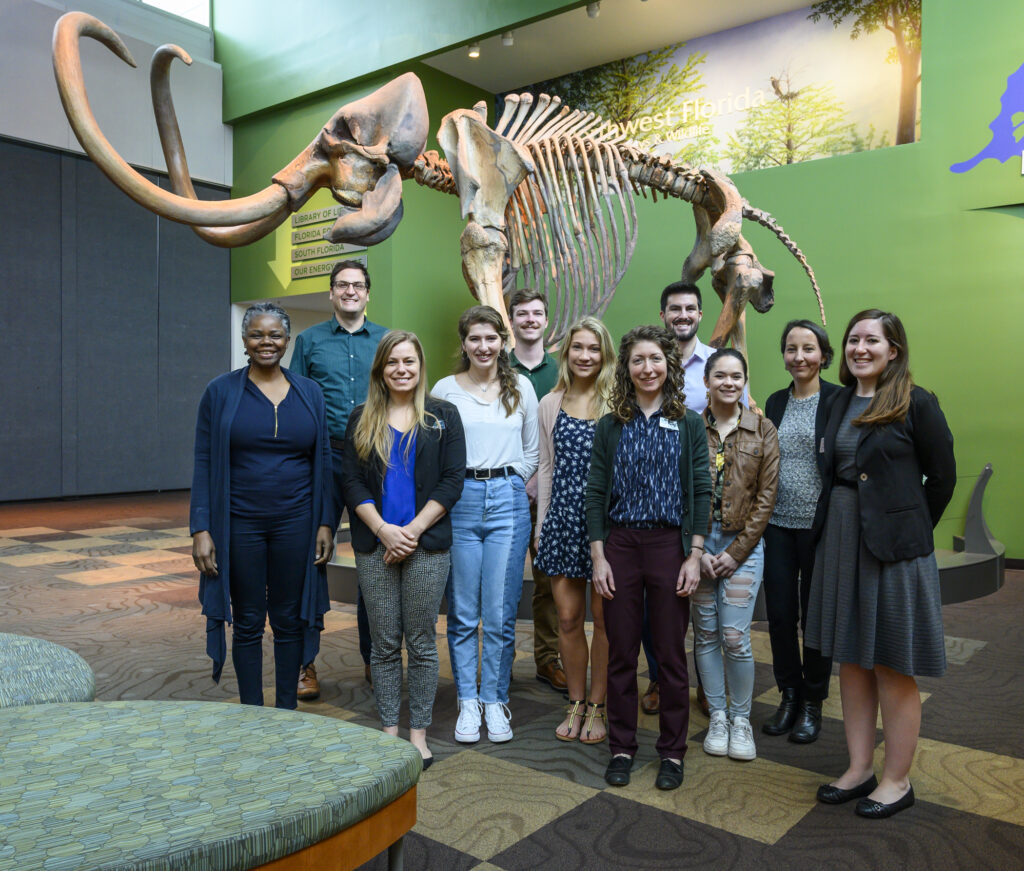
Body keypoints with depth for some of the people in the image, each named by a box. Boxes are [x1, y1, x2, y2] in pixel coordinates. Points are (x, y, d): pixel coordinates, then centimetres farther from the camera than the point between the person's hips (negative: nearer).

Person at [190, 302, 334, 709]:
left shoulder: (309, 393, 5)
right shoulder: (220, 393, 0)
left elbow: (323, 461, 6)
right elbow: (204, 463, -2)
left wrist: (326, 523, 0)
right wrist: (201, 529, -9)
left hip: (295, 523, 2)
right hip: (239, 524, -1)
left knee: (290, 620, 11)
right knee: (247, 623, 9)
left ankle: (287, 710, 26)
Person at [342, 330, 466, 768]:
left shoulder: (443, 416, 5)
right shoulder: (362, 419, 9)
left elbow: (452, 481, -2)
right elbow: (353, 483, 3)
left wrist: (413, 529, -11)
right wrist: (383, 529, -11)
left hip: (426, 546, -1)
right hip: (375, 546, 2)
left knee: (421, 642, 5)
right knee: (384, 643, 8)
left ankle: (419, 731, 19)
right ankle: (388, 729, 22)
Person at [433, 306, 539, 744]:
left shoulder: (521, 387, 9)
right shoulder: (445, 389, 5)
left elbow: (532, 450, 15)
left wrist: (507, 485, 8)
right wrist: (456, 488, 2)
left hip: (508, 502, 1)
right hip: (459, 503, 0)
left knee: (500, 614, 3)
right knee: (463, 613, 5)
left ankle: (495, 701, 18)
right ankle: (468, 702, 19)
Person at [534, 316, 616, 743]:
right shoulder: (550, 404, 8)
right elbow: (546, 468, 13)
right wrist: (541, 524, 11)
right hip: (562, 518, 3)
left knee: (604, 619, 5)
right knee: (568, 618, 9)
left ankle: (597, 707, 22)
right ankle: (576, 704, 26)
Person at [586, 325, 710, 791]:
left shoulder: (688, 424, 3)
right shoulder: (610, 426, 5)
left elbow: (700, 491, 0)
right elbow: (595, 494, 3)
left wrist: (694, 556, -7)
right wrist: (598, 557, -3)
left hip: (669, 544, -1)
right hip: (620, 544, 1)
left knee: (671, 655, 6)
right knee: (620, 653, 8)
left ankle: (672, 751, 22)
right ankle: (621, 747, 23)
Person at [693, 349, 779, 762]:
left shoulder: (763, 430, 2)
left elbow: (766, 496, -1)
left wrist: (737, 551, -7)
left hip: (743, 543, -1)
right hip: (698, 541, 1)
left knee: (735, 635, -5)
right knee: (706, 633, 7)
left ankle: (741, 719, 16)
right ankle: (717, 716, 23)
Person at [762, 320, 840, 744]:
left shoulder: (839, 401, -6)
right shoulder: (776, 402, 10)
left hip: (819, 524, -4)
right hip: (778, 522, 4)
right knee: (779, 613, 7)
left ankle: (812, 703, 24)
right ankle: (789, 696, 25)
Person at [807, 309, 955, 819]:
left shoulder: (916, 404, -8)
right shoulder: (841, 402, 9)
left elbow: (942, 477, -4)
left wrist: (909, 529, 1)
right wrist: (835, 530, 5)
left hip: (894, 548, -6)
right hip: (840, 545, 6)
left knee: (893, 668, 5)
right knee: (851, 660, 13)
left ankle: (897, 780, 22)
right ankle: (859, 769, 28)